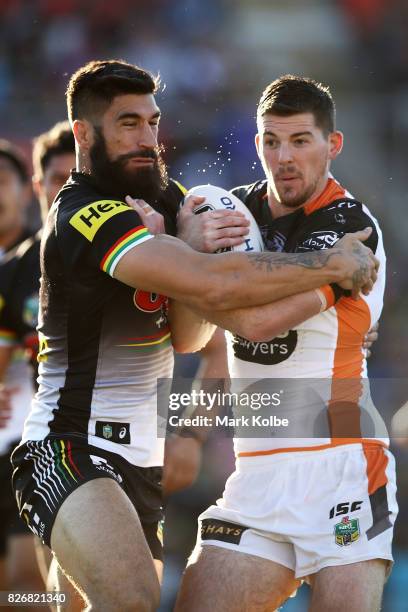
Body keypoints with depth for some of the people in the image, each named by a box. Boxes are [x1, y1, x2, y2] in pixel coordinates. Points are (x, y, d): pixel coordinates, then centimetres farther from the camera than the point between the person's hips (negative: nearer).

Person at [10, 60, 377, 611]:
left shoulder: (161, 196, 11)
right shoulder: (87, 217, -18)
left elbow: (189, 338, 7)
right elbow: (215, 286, -31)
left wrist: (192, 248, -12)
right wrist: (336, 265, -19)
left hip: (140, 460, 10)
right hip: (70, 449, -10)